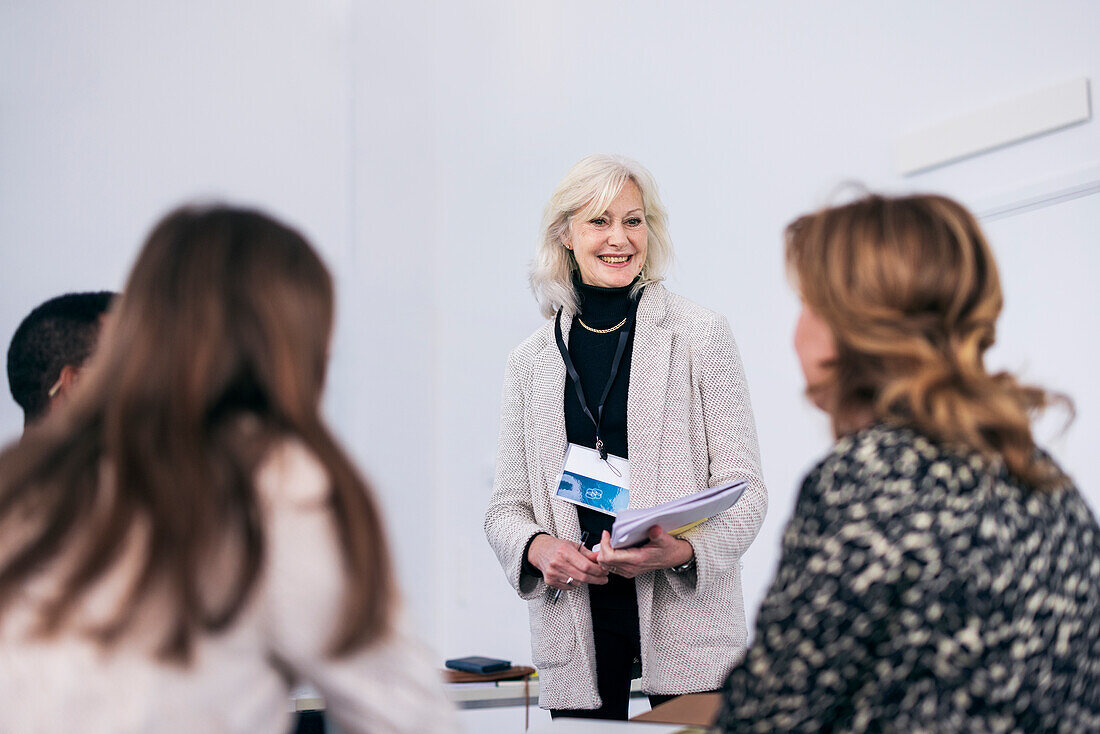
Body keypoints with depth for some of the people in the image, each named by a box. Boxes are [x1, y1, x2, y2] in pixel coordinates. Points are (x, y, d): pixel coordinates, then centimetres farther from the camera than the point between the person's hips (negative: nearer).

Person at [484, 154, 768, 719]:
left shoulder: (702, 337, 1)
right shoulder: (532, 360, 10)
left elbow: (745, 487, -2)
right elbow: (507, 506, 11)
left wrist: (682, 549, -20)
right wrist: (538, 547, -11)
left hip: (686, 614, -2)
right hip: (575, 621, 2)